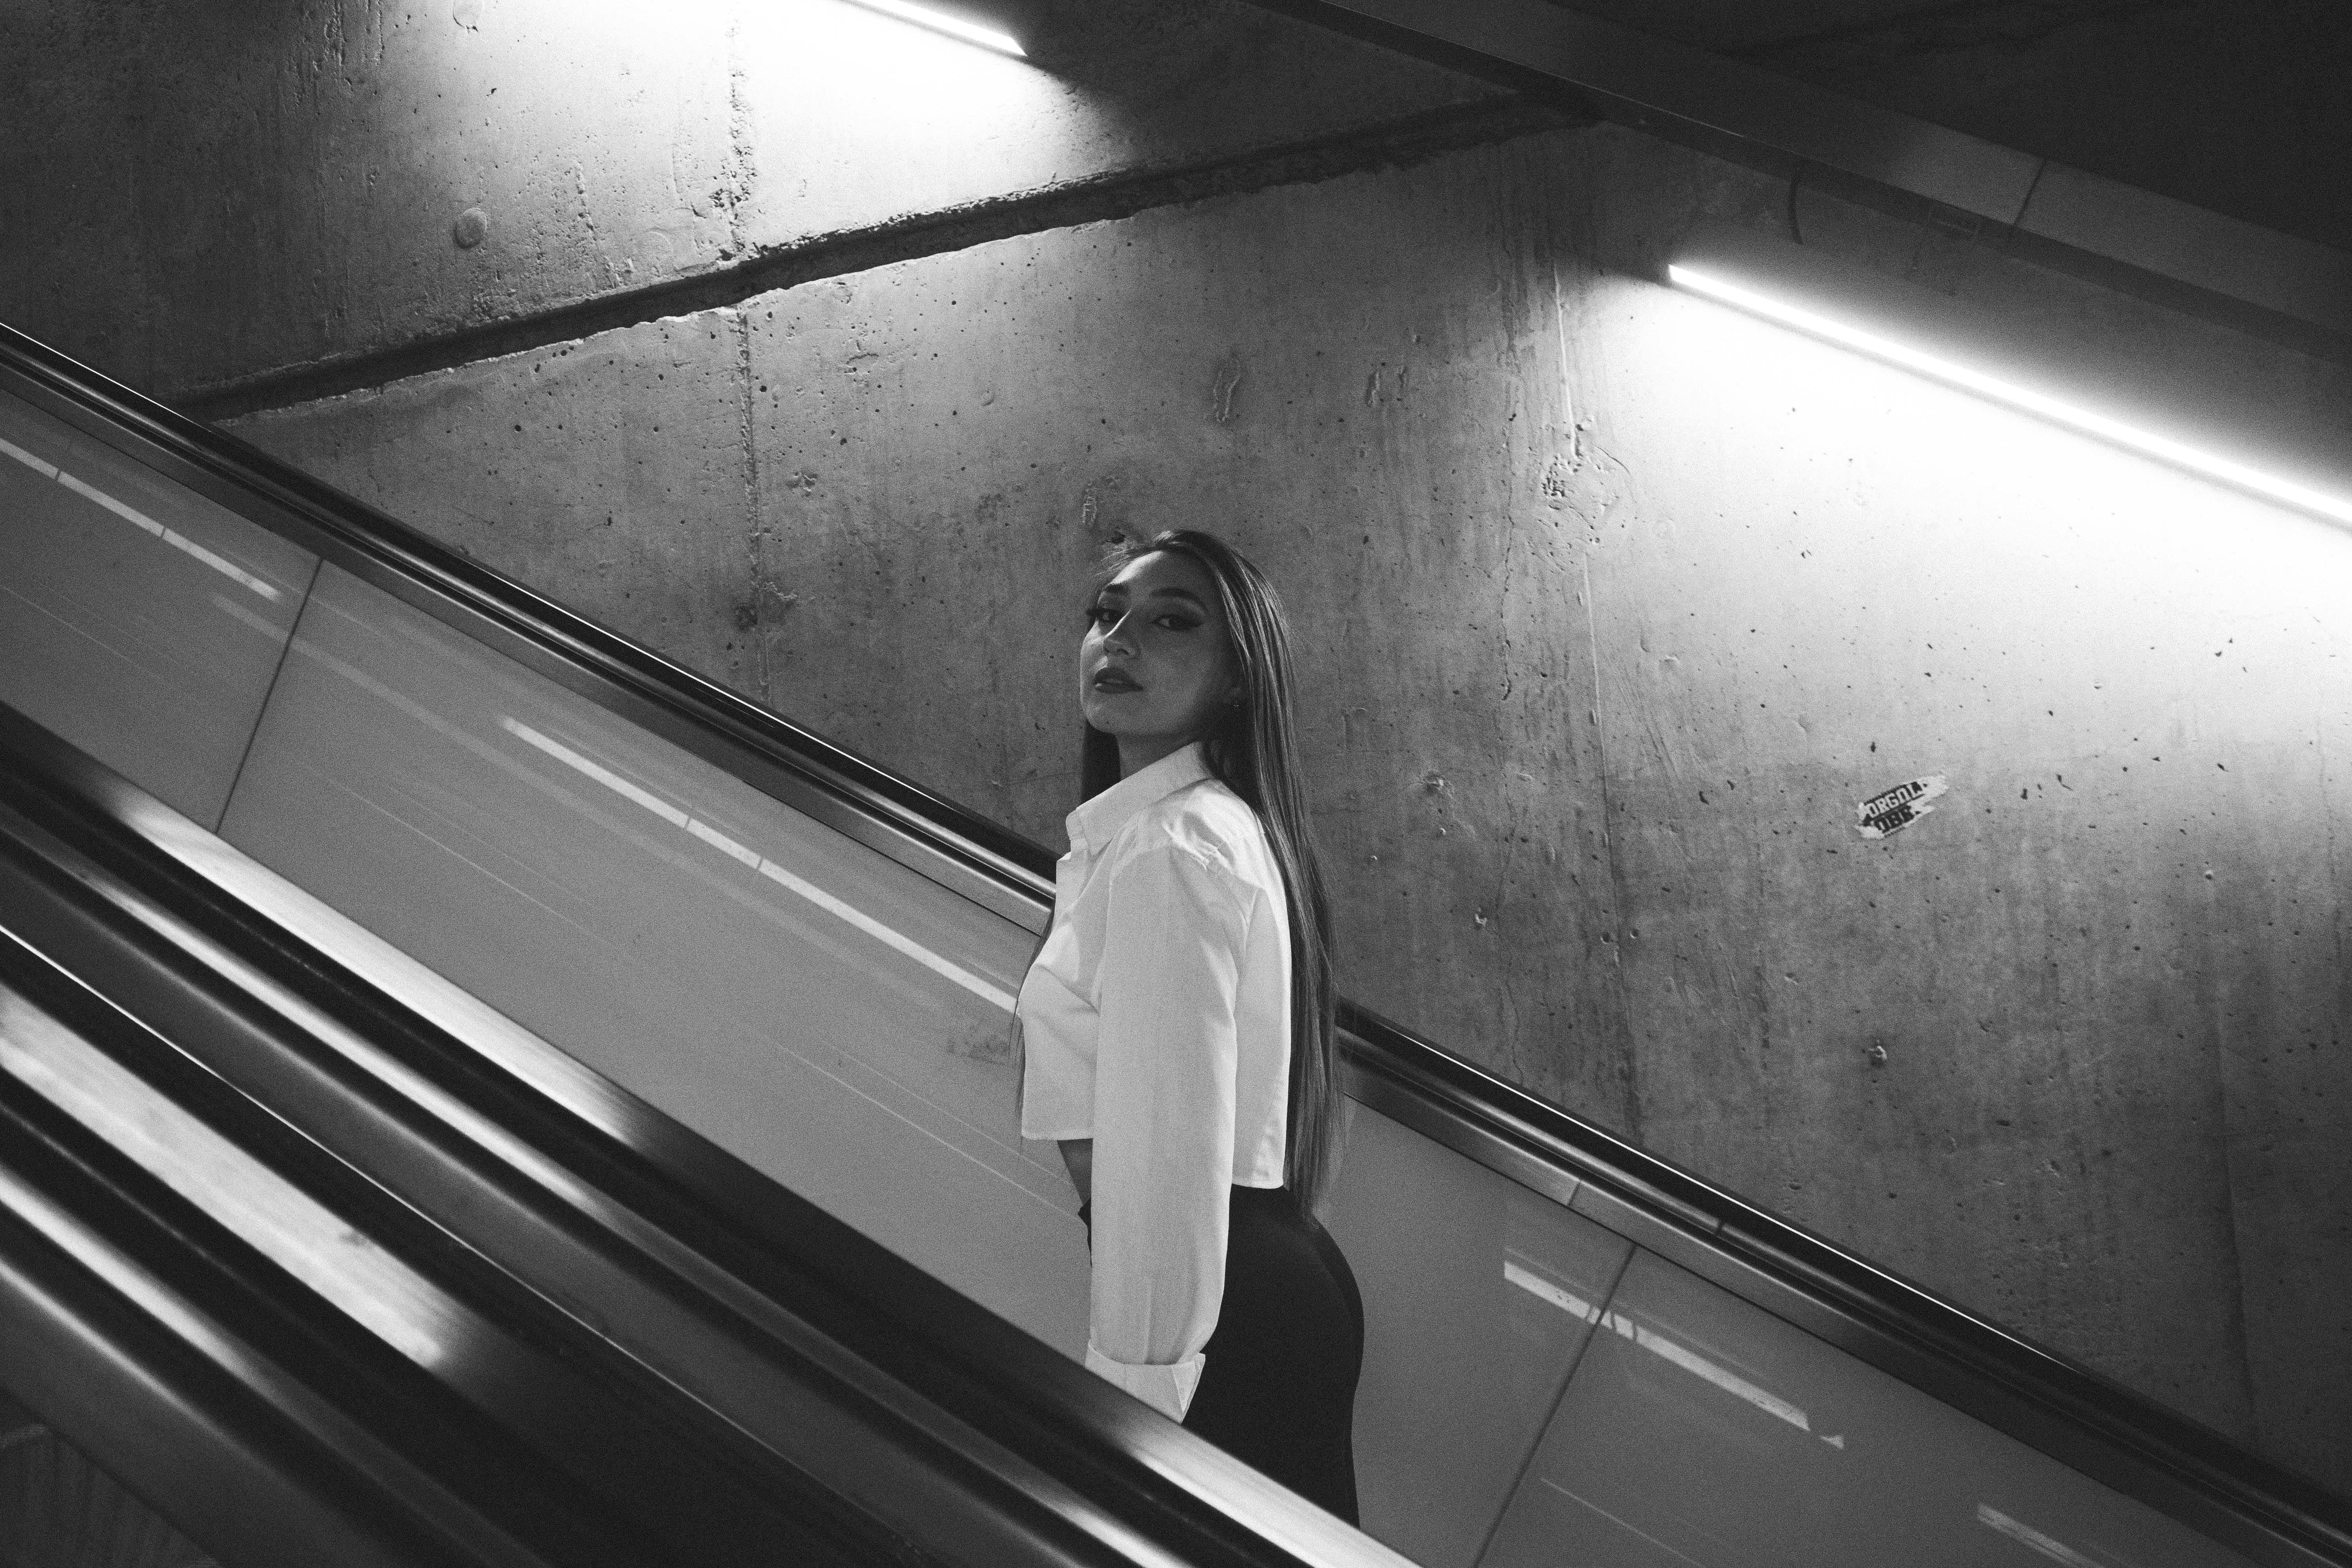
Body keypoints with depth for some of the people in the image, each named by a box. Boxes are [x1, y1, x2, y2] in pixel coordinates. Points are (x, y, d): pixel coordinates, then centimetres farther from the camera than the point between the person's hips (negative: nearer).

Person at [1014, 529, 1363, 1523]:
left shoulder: (1167, 853, -18)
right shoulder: (1216, 823, 14)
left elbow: (1165, 1158, -24)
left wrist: (1130, 1395, -21)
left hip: (1224, 1308, -10)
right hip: (1268, 1273, 10)